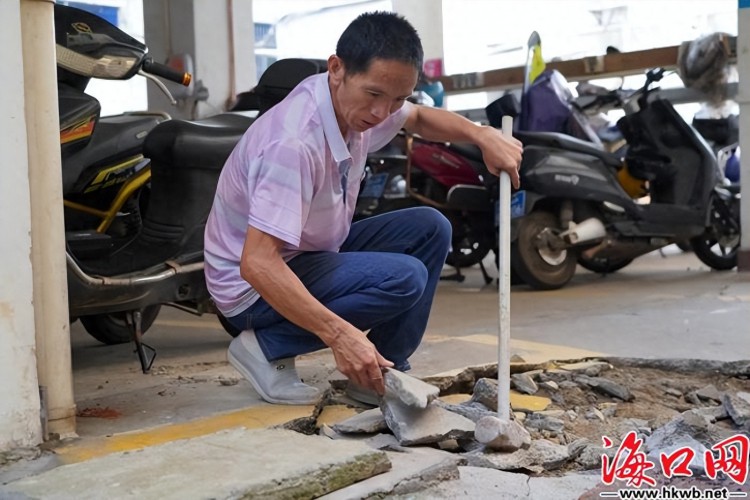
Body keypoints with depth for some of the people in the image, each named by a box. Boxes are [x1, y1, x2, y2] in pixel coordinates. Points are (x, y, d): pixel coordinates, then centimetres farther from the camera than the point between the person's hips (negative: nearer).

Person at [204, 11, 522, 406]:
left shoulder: (355, 101, -7)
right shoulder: (295, 142, -33)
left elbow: (419, 118, 16)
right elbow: (257, 263, -37)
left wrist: (482, 135, -2)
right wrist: (339, 334, -42)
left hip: (313, 254, 9)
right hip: (255, 287, -9)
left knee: (429, 228, 0)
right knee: (403, 279, -25)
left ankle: (383, 375, 2)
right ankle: (267, 347, -9)